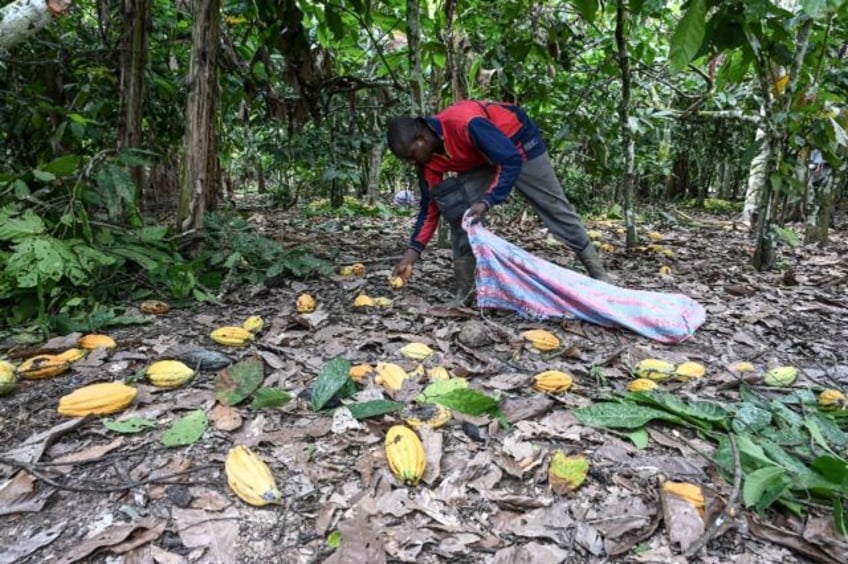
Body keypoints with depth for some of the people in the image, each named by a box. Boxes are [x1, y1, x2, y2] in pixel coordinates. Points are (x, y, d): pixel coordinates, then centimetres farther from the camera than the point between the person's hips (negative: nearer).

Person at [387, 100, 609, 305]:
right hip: (480, 159, 5)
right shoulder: (429, 162, -17)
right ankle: (465, 289, -6)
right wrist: (413, 251, -17)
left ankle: (598, 274, 15)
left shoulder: (465, 123, -40)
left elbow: (511, 160, -38)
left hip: (520, 142, -5)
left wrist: (487, 201, -47)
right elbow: (430, 205, -10)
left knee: (556, 208, 1)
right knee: (455, 206, -14)